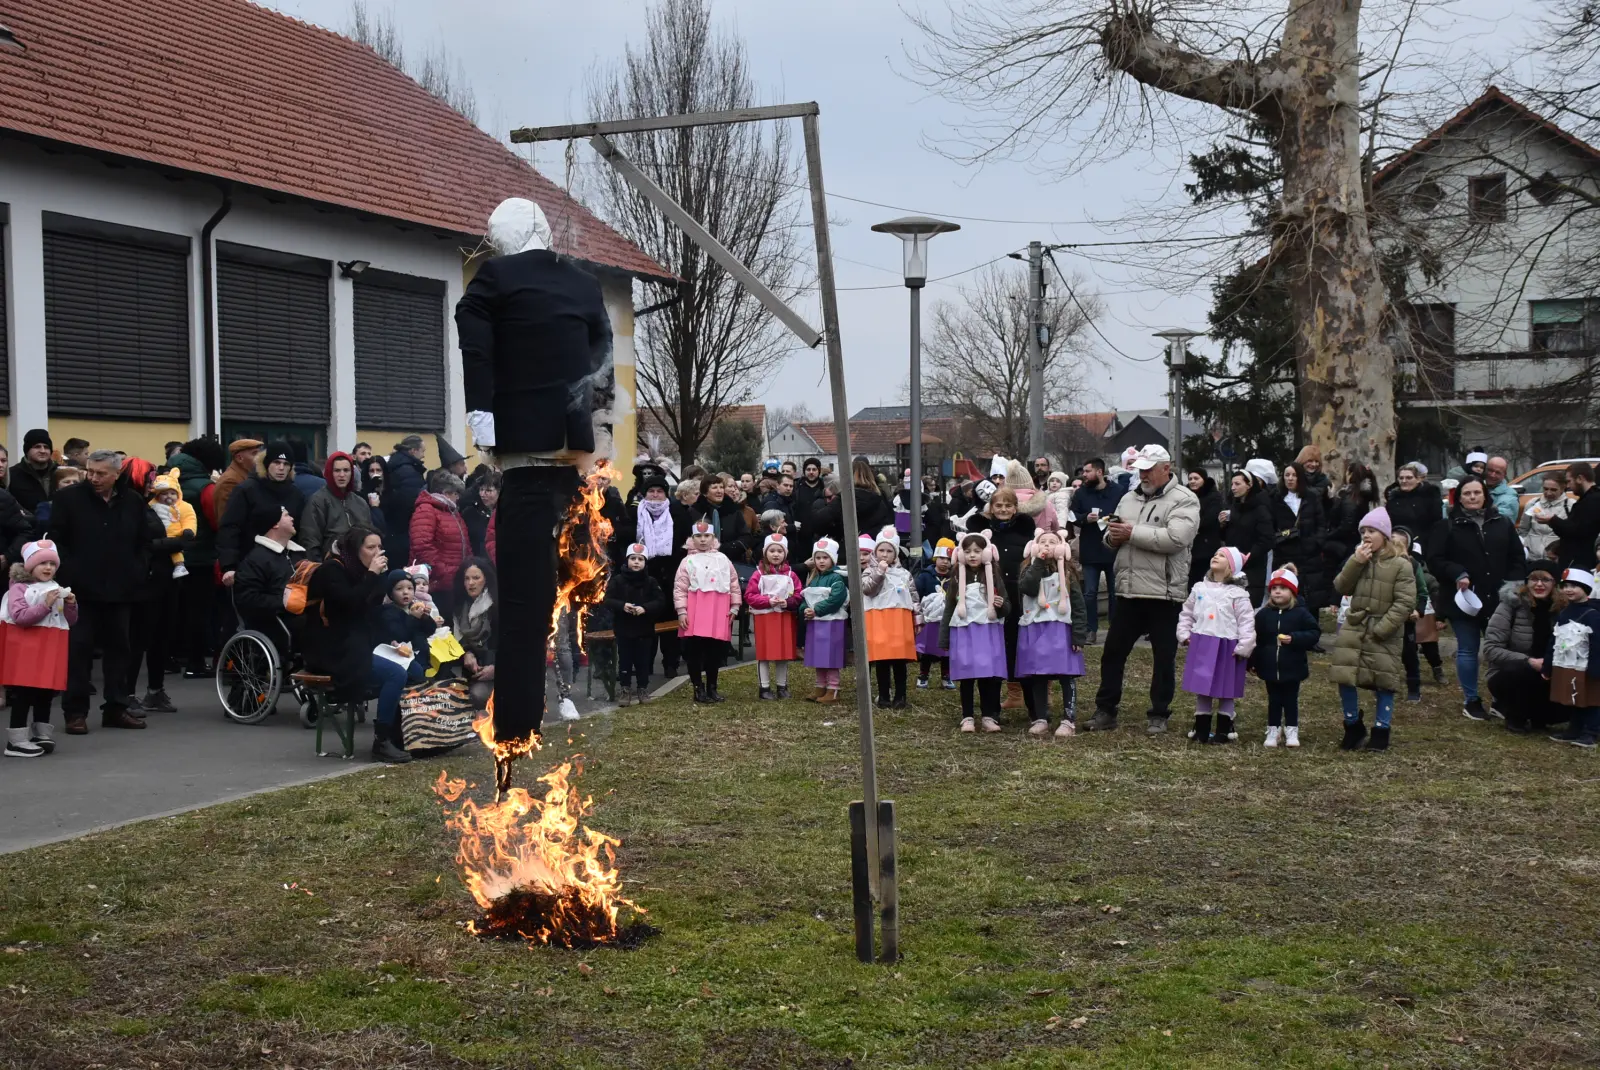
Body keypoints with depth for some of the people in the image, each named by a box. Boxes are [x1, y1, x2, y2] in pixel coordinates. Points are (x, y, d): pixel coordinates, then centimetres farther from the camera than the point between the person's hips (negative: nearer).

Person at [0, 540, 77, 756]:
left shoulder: (57, 589, 15)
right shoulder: (19, 588, -5)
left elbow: (70, 622, 17)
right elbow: (20, 617, -19)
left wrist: (70, 606, -3)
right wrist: (45, 605, -24)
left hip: (51, 649, 7)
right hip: (26, 648, -7)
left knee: (46, 692, 11)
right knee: (23, 694, -7)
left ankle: (41, 734, 21)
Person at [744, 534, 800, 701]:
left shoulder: (790, 575, 4)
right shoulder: (758, 574, -4)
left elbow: (798, 596, 4)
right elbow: (749, 596, -7)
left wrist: (788, 602, -16)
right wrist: (768, 601, -18)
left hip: (785, 618, 3)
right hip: (764, 618, -3)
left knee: (784, 652, 9)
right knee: (764, 653, 1)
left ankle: (782, 686, 20)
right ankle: (765, 687, 9)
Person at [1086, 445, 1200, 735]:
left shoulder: (1183, 500, -6)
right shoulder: (1131, 499, 15)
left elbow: (1175, 538, -22)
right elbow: (1111, 537, 19)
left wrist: (1132, 533, -19)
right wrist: (1112, 537, -6)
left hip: (1164, 592, -6)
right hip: (1129, 590, 6)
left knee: (1164, 657, 5)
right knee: (1113, 651, 8)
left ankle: (1159, 715, 15)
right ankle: (1105, 711, 16)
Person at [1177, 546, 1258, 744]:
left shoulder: (1238, 594, -8)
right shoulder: (1200, 588, 6)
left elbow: (1247, 622, -10)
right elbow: (1187, 614, 15)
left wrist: (1244, 647, -15)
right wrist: (1184, 635, 6)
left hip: (1227, 648, -4)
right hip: (1202, 645, 4)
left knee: (1226, 691, 6)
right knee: (1201, 688, 9)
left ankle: (1224, 730, 16)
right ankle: (1201, 728, 18)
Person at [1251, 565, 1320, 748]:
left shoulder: (1301, 613, -7)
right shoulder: (1263, 614, 0)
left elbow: (1314, 634, -9)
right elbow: (1256, 640, 2)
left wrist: (1294, 638, -22)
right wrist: (1253, 662, 1)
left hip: (1292, 668, -2)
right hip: (1270, 668, 2)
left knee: (1290, 700, 9)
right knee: (1274, 700, 10)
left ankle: (1291, 731, 18)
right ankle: (1273, 731, 18)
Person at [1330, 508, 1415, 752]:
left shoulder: (1400, 565, -8)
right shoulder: (1358, 559, 9)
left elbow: (1405, 602, -12)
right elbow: (1340, 587, 1)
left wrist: (1381, 628, -17)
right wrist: (1355, 562, -12)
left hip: (1384, 634, -4)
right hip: (1353, 628, 4)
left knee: (1384, 683, 3)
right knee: (1344, 678, 1)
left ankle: (1381, 731, 15)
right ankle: (1353, 727, 18)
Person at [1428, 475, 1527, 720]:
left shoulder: (1502, 524, 9)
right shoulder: (1447, 526, 0)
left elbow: (1518, 558, 13)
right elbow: (1434, 560, -4)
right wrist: (1457, 574, -18)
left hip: (1498, 599, 2)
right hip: (1464, 600, -2)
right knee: (1467, 651, 5)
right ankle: (1471, 701, 15)